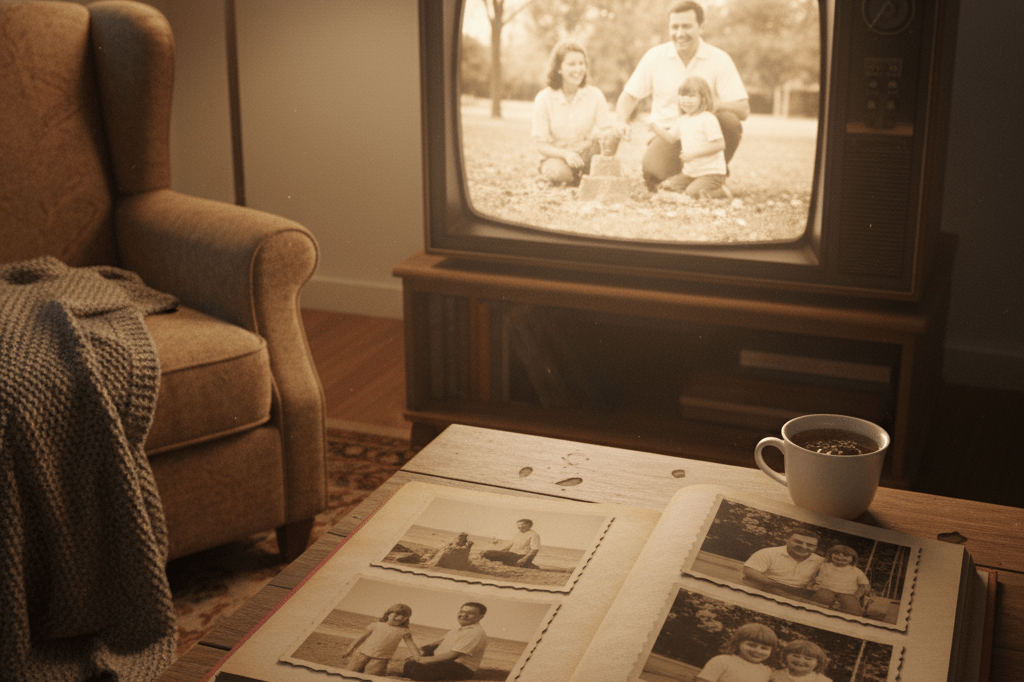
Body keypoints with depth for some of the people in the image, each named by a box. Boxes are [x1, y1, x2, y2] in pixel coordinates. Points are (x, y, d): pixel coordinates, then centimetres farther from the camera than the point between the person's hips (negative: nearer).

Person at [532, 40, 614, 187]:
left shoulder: (594, 95, -3)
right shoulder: (544, 99, -9)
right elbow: (542, 145, -10)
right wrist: (565, 154, -29)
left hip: (586, 158, 3)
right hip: (556, 157, -2)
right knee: (558, 171, -38)